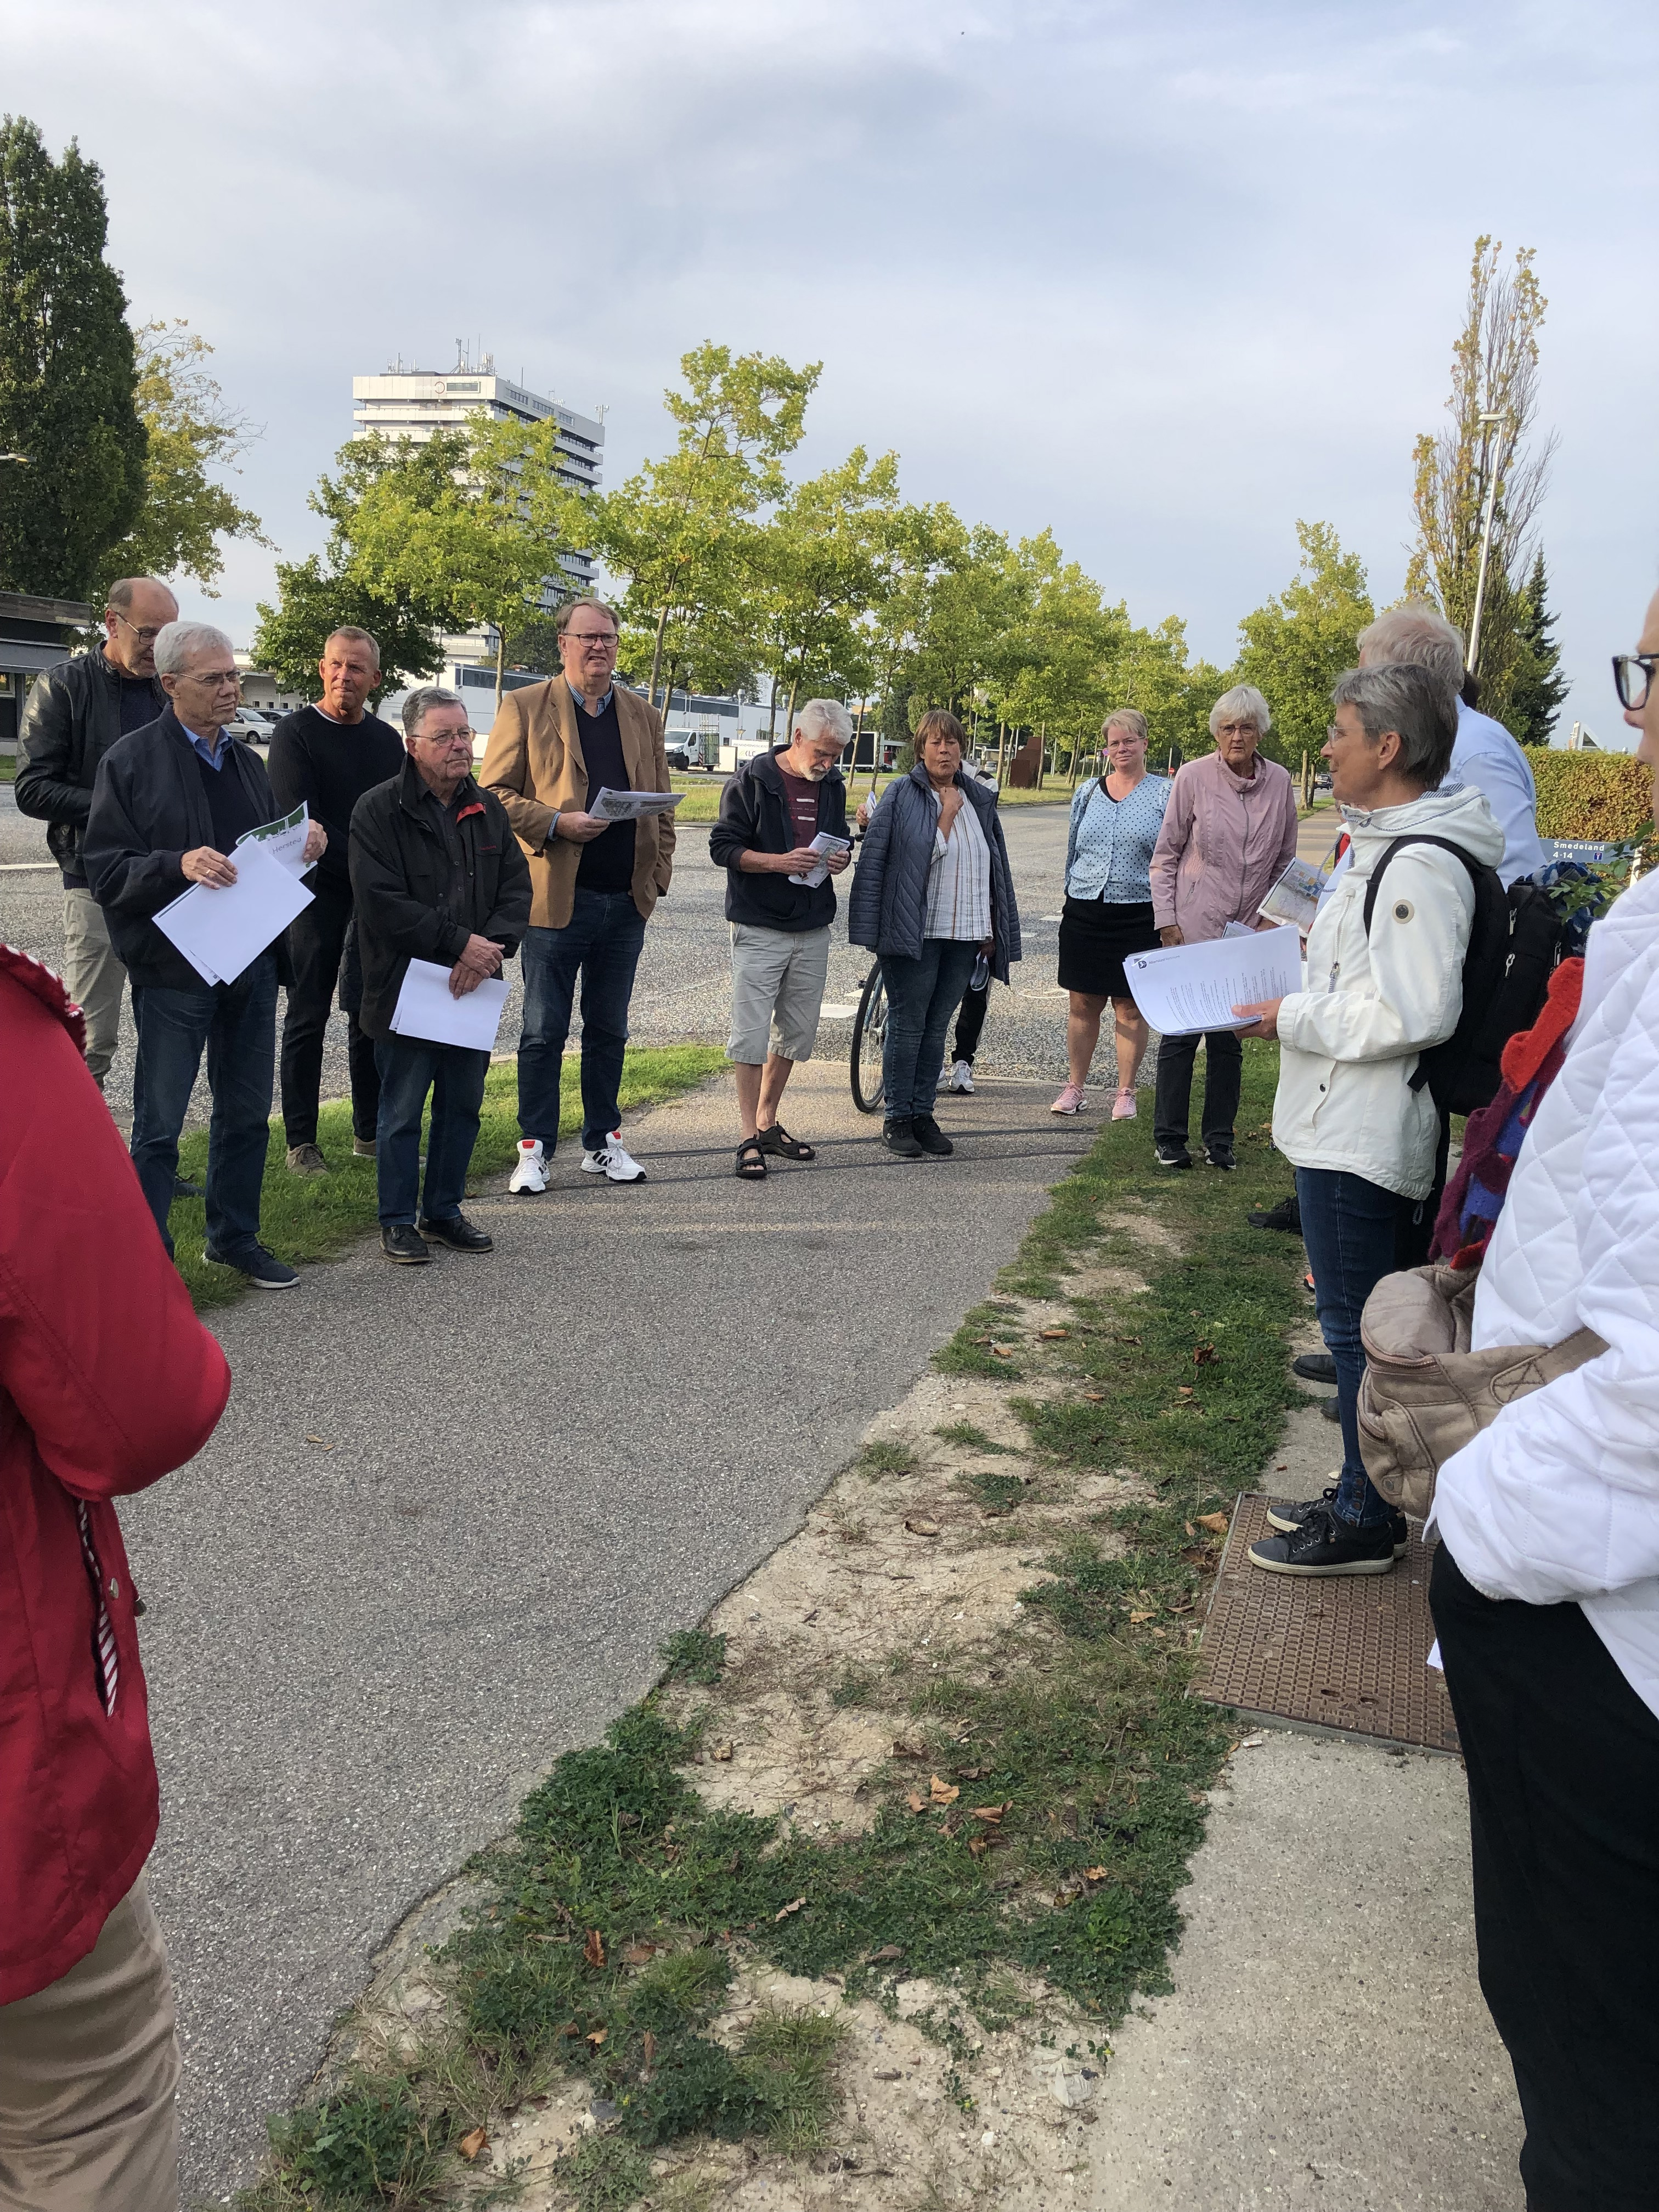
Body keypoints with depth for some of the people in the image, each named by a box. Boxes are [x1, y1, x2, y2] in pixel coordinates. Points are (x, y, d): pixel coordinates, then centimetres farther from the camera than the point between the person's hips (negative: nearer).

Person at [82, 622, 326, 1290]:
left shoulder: (246, 761, 13)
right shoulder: (131, 761, -7)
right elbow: (106, 873, -11)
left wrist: (304, 845, -1)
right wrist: (179, 864, -27)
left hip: (251, 962, 6)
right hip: (173, 969, -6)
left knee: (247, 1114, 15)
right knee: (158, 1126, 2)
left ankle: (235, 1238, 30)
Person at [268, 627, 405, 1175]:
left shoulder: (387, 739, 12)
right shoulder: (295, 733, -4)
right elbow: (302, 820, -12)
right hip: (316, 891, -4)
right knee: (308, 1018, 1)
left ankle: (370, 1132, 18)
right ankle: (301, 1141, 7)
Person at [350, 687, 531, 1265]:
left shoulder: (488, 810, 10)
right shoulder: (379, 811, -8)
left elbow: (517, 889, 5)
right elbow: (381, 903, -17)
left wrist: (491, 946, -13)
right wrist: (460, 943, -19)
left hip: (473, 988, 6)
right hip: (405, 991, -5)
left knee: (463, 1107, 14)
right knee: (401, 1113, 4)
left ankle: (444, 1211, 28)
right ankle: (398, 1221, 17)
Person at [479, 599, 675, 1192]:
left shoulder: (642, 716, 13)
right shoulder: (525, 707, 0)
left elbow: (660, 806, 17)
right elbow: (493, 793, -4)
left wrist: (658, 874, 7)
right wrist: (556, 824, -17)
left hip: (626, 900, 4)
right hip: (556, 897, -4)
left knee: (609, 1030, 13)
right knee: (544, 1032, 1)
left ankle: (603, 1141, 23)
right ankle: (535, 1147, 11)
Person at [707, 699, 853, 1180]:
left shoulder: (833, 786, 10)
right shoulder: (752, 781, -8)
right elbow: (722, 846, -9)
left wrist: (841, 856, -2)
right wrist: (778, 861, -22)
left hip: (813, 931, 6)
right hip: (760, 930, -6)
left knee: (797, 1033, 12)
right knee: (752, 1035, -7)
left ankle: (768, 1123, 27)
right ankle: (749, 1138, -1)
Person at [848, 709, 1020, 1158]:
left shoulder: (980, 799, 12)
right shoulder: (901, 795, -3)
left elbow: (996, 865, 16)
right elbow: (874, 860, -11)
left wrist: (993, 929, 12)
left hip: (965, 935, 5)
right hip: (915, 932, -5)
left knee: (937, 1027, 10)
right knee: (907, 1026, 0)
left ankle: (923, 1114, 18)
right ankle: (897, 1119, 8)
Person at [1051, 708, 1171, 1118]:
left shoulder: (1165, 794, 2)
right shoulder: (1088, 792, 11)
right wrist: (1073, 894, 20)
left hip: (1138, 914, -3)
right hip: (1085, 912, 3)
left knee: (1130, 1007, 3)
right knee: (1082, 1004, 6)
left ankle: (1126, 1093, 13)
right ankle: (1074, 1087, 17)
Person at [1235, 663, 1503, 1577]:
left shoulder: (1420, 865, -21)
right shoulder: (1389, 846, 13)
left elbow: (1414, 1012, -27)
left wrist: (1295, 1018, -18)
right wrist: (1303, 987, 13)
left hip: (1360, 1141, -11)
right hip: (1346, 1131, 11)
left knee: (1358, 1328, 1)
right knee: (1359, 1323, 18)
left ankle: (1365, 1523, 14)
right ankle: (1359, 1495, 31)